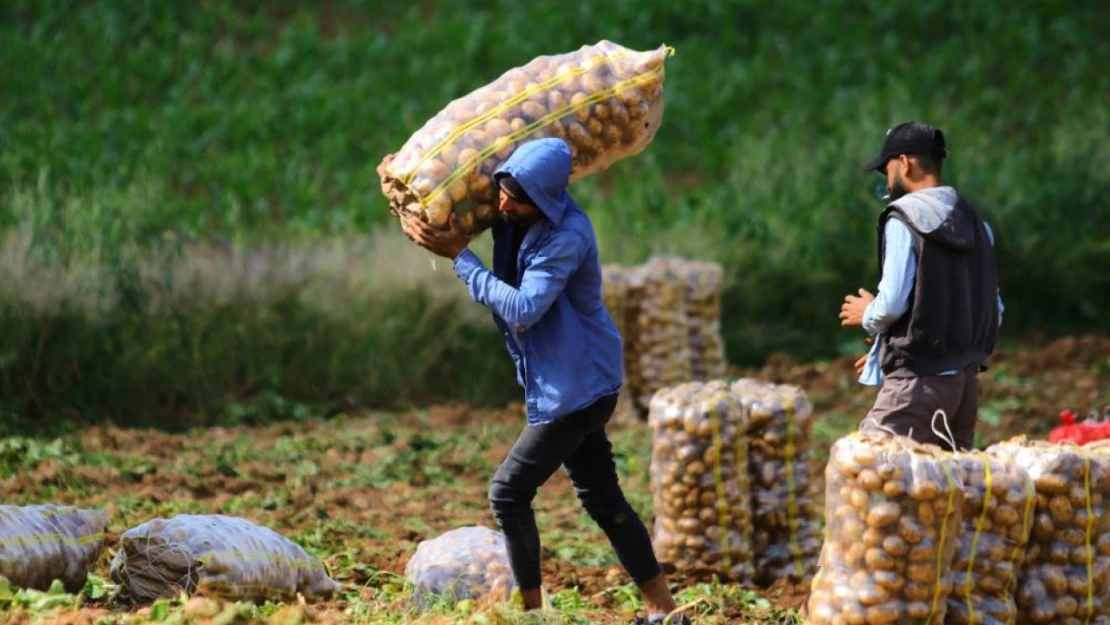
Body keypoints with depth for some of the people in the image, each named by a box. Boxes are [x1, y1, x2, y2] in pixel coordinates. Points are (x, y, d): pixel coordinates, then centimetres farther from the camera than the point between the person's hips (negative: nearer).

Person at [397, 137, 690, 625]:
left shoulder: (567, 236, -25)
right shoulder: (512, 217, -1)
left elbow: (522, 309, -30)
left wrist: (459, 256, -25)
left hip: (576, 386, -9)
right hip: (581, 382, 9)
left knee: (508, 492, -5)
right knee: (601, 496, 12)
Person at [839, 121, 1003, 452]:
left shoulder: (905, 219, -8)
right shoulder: (973, 222, 13)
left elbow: (892, 303, -17)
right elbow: (994, 311, 16)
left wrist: (867, 315, 7)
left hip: (919, 379, -8)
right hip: (966, 379, 8)